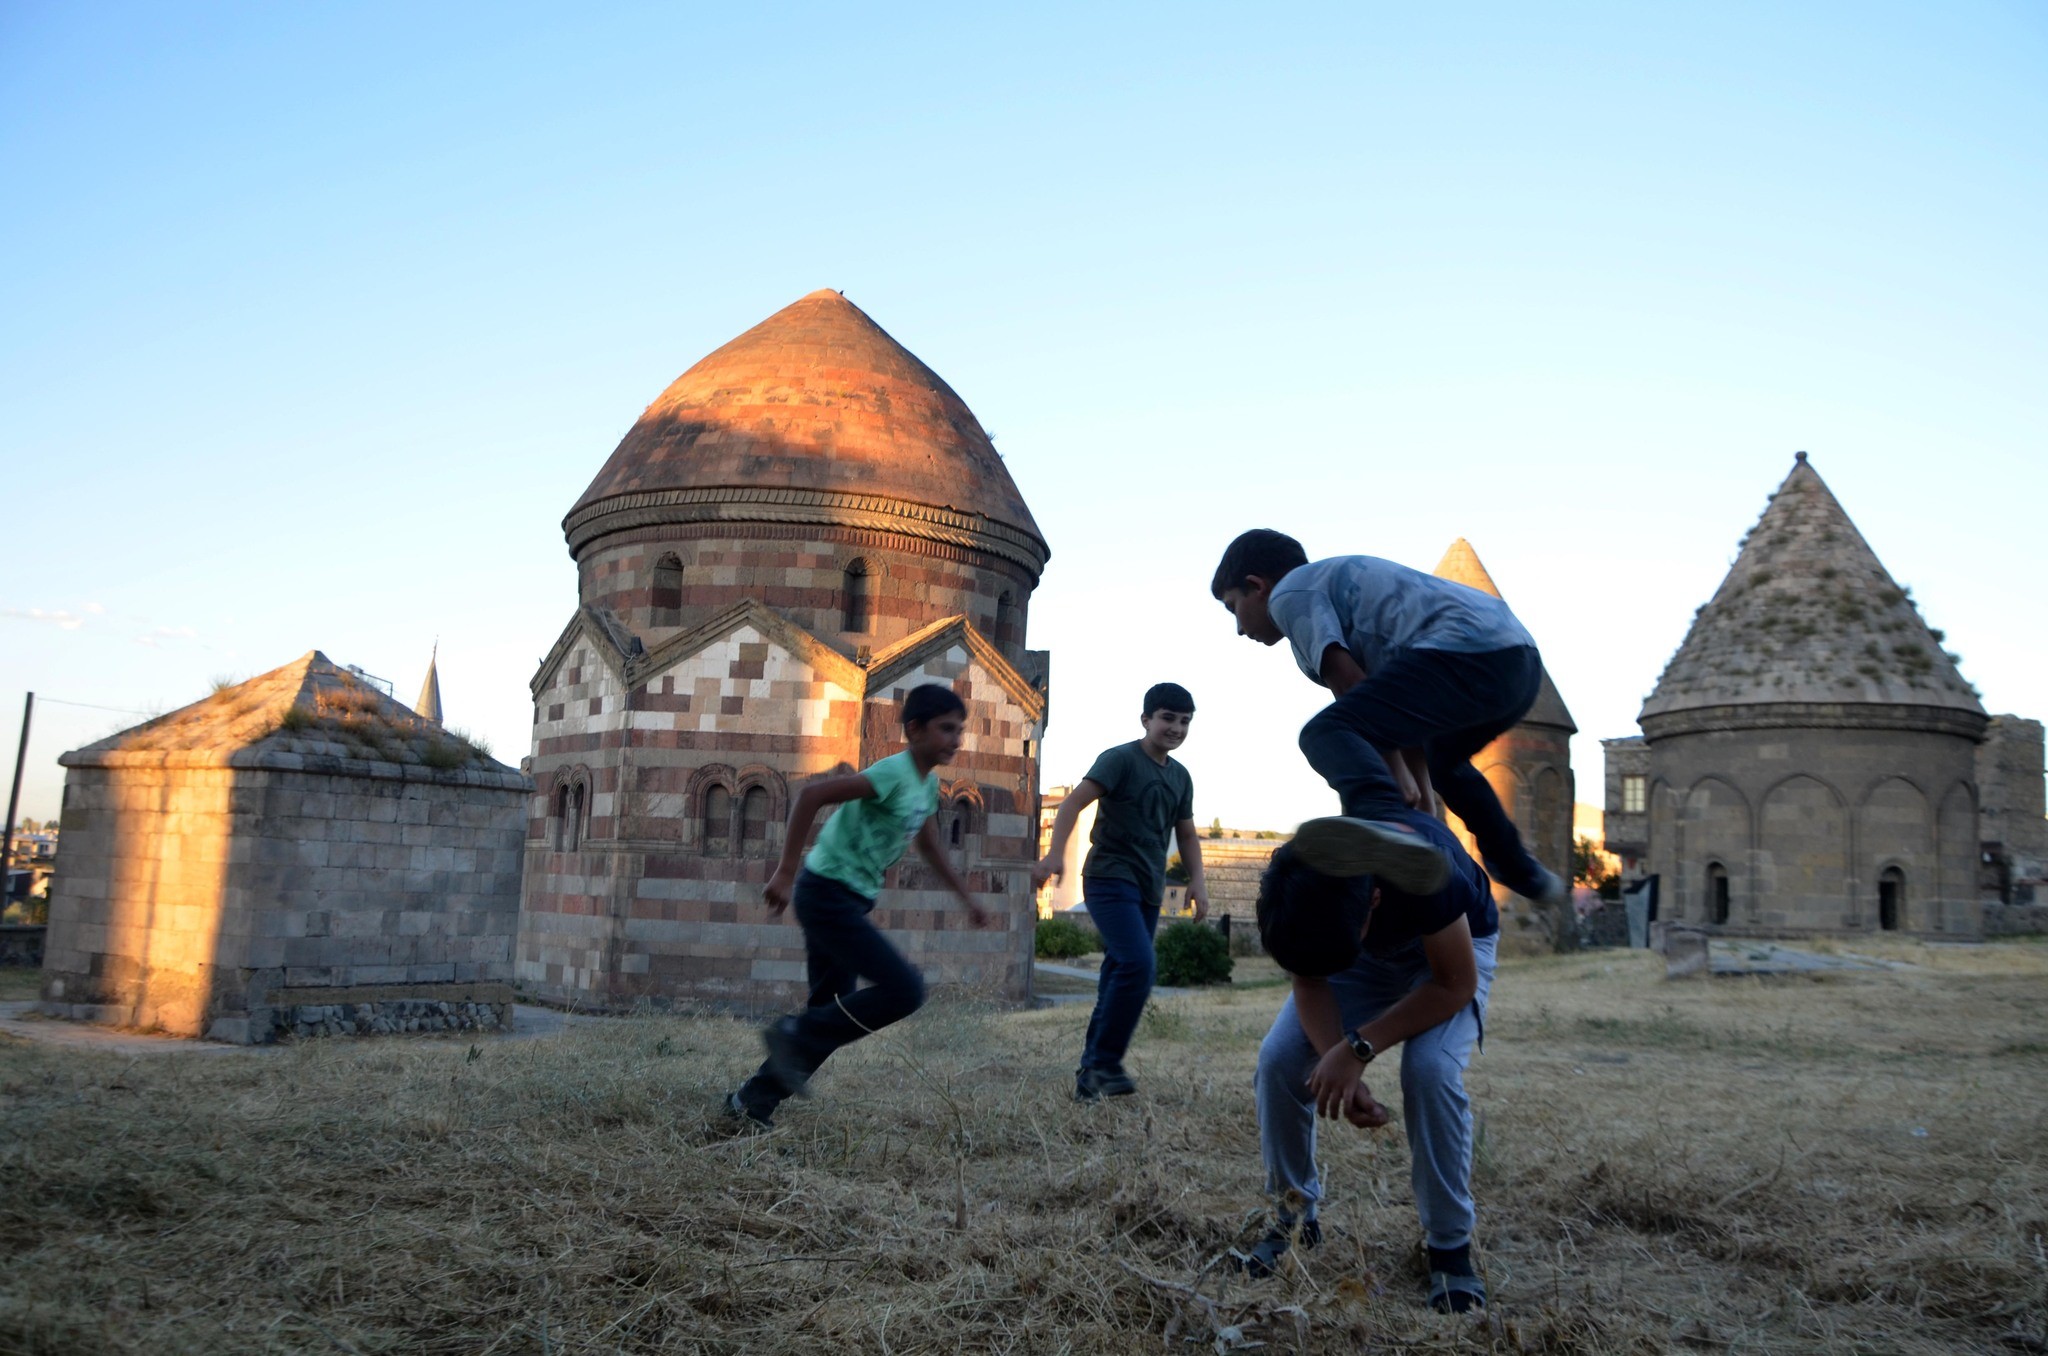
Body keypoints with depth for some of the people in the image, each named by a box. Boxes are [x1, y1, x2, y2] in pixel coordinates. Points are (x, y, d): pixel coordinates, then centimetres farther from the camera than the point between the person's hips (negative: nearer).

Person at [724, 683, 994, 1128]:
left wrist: (969, 901, 26)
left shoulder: (929, 783, 11)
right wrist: (785, 872, -26)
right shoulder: (894, 772, -18)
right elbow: (812, 793, -26)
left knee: (833, 1014, 14)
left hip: (849, 902, 9)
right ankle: (796, 1035, -4)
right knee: (905, 989, -15)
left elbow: (930, 848, 26)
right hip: (828, 894, -9)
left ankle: (753, 1100, 24)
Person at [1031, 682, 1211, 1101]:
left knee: (1119, 976, 10)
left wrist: (1197, 880, 9)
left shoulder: (1180, 777, 14)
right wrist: (1055, 853, -31)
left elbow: (1186, 834, 24)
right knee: (1137, 964, -23)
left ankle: (1091, 1072, 20)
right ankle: (1104, 1062, -13)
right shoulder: (1121, 759, -8)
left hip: (1149, 890, 8)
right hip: (1111, 879, -8)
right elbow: (1074, 802, -17)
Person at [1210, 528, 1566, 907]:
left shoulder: (1289, 593, 7)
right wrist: (1420, 798, 33)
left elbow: (1349, 684, -6)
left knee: (1326, 733, -22)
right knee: (1442, 758, 37)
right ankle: (1521, 871, 51)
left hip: (1465, 653, -10)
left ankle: (1383, 824, -54)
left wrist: (1394, 771, -1)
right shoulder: (1343, 579, 35)